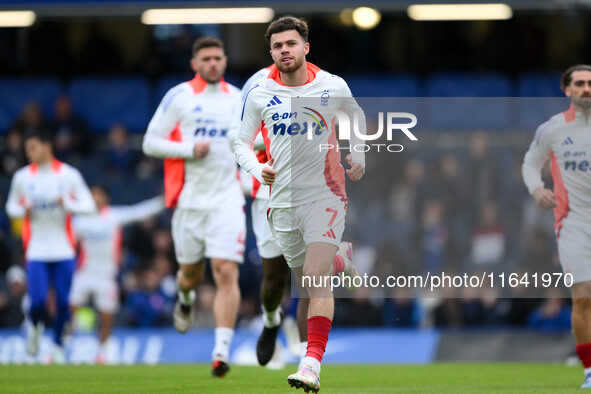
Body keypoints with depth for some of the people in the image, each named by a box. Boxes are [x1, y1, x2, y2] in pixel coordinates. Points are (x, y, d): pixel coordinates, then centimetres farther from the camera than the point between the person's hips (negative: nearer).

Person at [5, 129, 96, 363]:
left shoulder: (69, 175, 0)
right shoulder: (22, 177, 4)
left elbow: (89, 206, 1)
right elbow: (12, 206, 16)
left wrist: (67, 203, -17)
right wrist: (23, 210, -7)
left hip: (64, 250, 0)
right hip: (36, 251, 0)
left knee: (63, 302, 0)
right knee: (38, 300, -13)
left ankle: (58, 345, 20)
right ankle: (36, 327, 21)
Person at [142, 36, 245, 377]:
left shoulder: (238, 99, 9)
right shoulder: (179, 97, -1)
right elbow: (150, 143, -3)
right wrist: (189, 150, -15)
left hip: (227, 199, 1)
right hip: (189, 198, -1)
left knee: (227, 272, -14)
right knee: (191, 271, 12)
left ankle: (222, 351, -18)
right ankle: (186, 299, 51)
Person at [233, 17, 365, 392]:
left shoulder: (333, 86, -1)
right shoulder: (259, 94, 1)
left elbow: (358, 119, 20)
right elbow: (242, 142, 10)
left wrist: (358, 159, 9)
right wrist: (258, 169, -8)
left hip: (325, 195, -3)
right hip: (283, 198, 3)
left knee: (317, 277, -18)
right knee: (306, 283, 7)